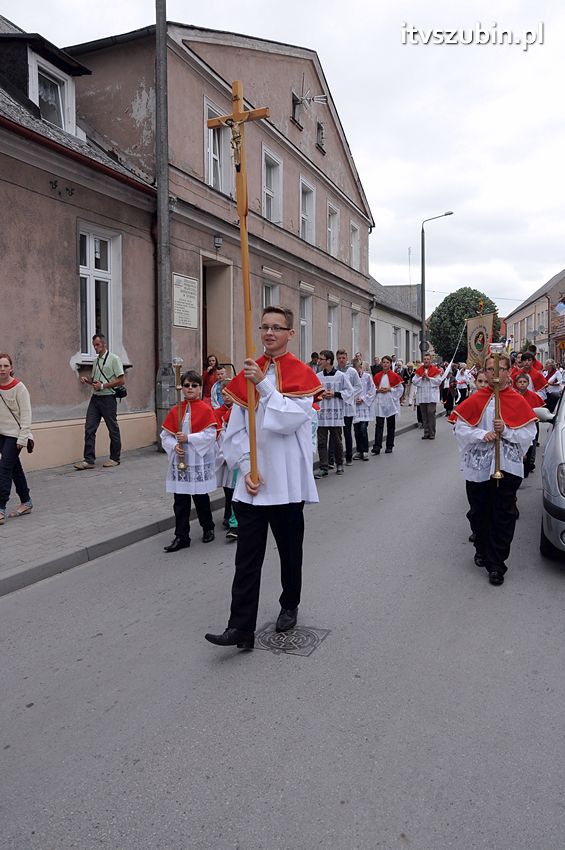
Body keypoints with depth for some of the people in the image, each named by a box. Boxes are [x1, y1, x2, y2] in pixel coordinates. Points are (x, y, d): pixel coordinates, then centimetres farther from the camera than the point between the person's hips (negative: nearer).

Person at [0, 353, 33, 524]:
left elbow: (26, 414, -13)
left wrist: (22, 438, -16)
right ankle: (26, 502, 28)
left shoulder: (19, 387, -13)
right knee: (14, 468, 15)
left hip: (14, 434, -6)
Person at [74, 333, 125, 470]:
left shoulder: (113, 359, -5)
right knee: (89, 428, -1)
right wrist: (87, 380, 5)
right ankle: (89, 460, 1)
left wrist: (103, 386, -15)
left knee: (113, 429, 2)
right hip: (95, 397, 7)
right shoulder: (96, 361, 17)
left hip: (108, 398, -7)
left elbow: (121, 381, -11)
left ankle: (115, 458, 13)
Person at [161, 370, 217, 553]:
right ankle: (181, 537, 11)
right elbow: (165, 435, 6)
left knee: (201, 497, 9)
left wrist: (188, 438, -18)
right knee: (180, 501, 5)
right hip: (179, 461, 3)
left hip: (199, 462, -3)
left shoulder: (206, 409, -6)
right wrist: (174, 446, -13)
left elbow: (210, 435, -13)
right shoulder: (174, 411, 5)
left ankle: (208, 528, 31)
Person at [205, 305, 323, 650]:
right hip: (251, 482, 3)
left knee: (290, 550, 14)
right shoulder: (247, 373, 8)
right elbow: (236, 428, 5)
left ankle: (290, 607, 36)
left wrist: (264, 383, -23)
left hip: (287, 481, -2)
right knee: (247, 556, 0)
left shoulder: (302, 373, -3)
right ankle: (241, 628, 3)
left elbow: (289, 420, -18)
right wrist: (246, 468, -6)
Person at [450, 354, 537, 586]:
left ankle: (496, 564, 8)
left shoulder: (518, 401, 1)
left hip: (507, 468, -1)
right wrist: (483, 435, -16)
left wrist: (506, 430, -18)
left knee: (503, 516, -1)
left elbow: (529, 434, -2)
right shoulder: (475, 399, 3)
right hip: (477, 466, 2)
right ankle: (482, 550, 35)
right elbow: (460, 428, -1)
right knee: (479, 513, 12)